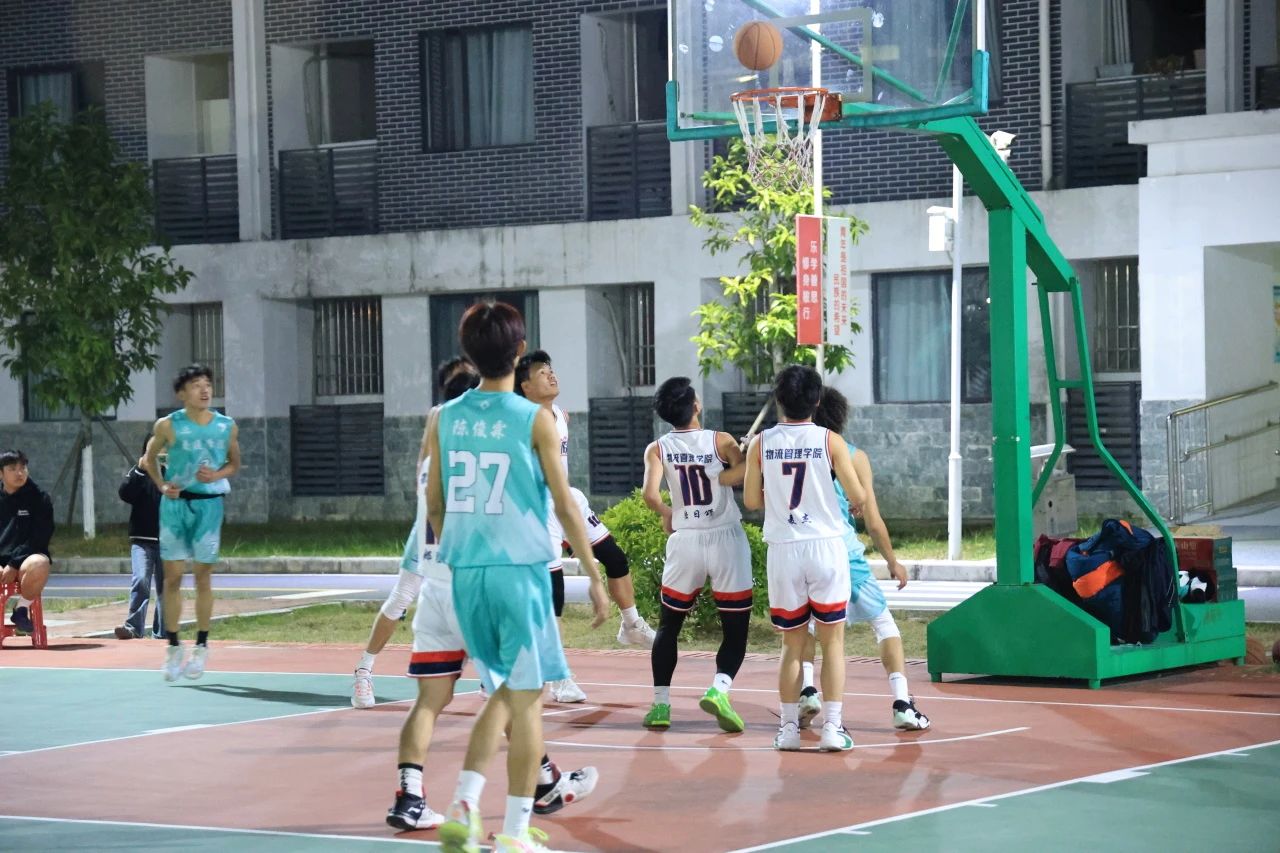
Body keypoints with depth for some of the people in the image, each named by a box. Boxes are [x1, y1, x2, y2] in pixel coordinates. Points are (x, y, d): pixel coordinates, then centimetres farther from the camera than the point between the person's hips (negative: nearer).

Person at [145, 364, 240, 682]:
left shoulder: (227, 427, 1)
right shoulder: (168, 426, -2)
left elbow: (234, 463, 13)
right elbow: (150, 458, 13)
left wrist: (218, 474, -7)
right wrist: (161, 485, -2)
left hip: (208, 504, 0)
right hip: (175, 503, 0)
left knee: (203, 576, 3)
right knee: (172, 576, 0)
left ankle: (201, 647, 12)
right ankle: (173, 647, 8)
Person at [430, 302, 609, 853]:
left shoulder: (445, 419, 5)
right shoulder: (534, 420, -7)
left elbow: (434, 506, 10)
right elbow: (564, 505, -5)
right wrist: (594, 575, 2)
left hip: (465, 573, 5)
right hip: (520, 569, -5)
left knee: (503, 693, 19)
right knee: (526, 699, 4)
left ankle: (463, 805, 5)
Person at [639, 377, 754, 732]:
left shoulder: (657, 449, -1)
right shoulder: (721, 441, -4)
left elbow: (650, 494, -15)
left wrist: (667, 514, 6)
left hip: (685, 541, 2)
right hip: (727, 539, -2)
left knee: (668, 626, 17)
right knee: (735, 629, 5)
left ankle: (660, 705, 13)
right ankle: (719, 688, -18)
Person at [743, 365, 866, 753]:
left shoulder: (761, 444, 0)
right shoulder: (829, 441, -5)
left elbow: (751, 500, 3)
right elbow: (858, 497, -4)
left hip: (783, 550, 2)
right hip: (826, 546, -2)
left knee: (792, 644, 12)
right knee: (833, 641, 5)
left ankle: (788, 728, 11)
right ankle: (832, 727, -2)